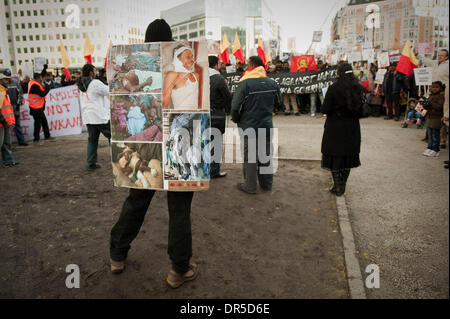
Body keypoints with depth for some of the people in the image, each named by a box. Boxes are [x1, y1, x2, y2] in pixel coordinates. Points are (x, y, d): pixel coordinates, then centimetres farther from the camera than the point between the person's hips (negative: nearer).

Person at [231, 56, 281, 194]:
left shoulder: (245, 83, -15)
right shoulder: (272, 83, 2)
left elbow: (236, 106, -16)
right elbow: (279, 101, 16)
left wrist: (236, 119, 2)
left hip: (249, 127, -5)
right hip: (267, 126, 5)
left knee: (250, 156, 5)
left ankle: (250, 186, 13)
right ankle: (267, 184, 28)